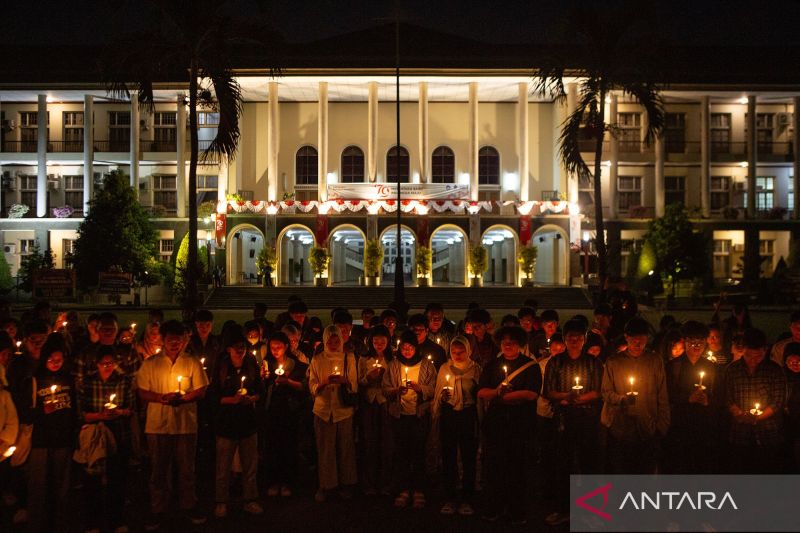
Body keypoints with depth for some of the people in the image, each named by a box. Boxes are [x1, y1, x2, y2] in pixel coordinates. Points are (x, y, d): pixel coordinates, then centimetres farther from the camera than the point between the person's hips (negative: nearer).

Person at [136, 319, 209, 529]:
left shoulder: (193, 363, 2)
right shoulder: (150, 364, 3)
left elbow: (201, 391, 1)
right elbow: (142, 392, 1)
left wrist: (183, 398, -16)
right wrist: (162, 398, -16)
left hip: (186, 424, 0)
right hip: (158, 424, 0)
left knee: (186, 468, 11)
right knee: (159, 469, 9)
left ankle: (189, 506, 26)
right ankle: (157, 510, 23)